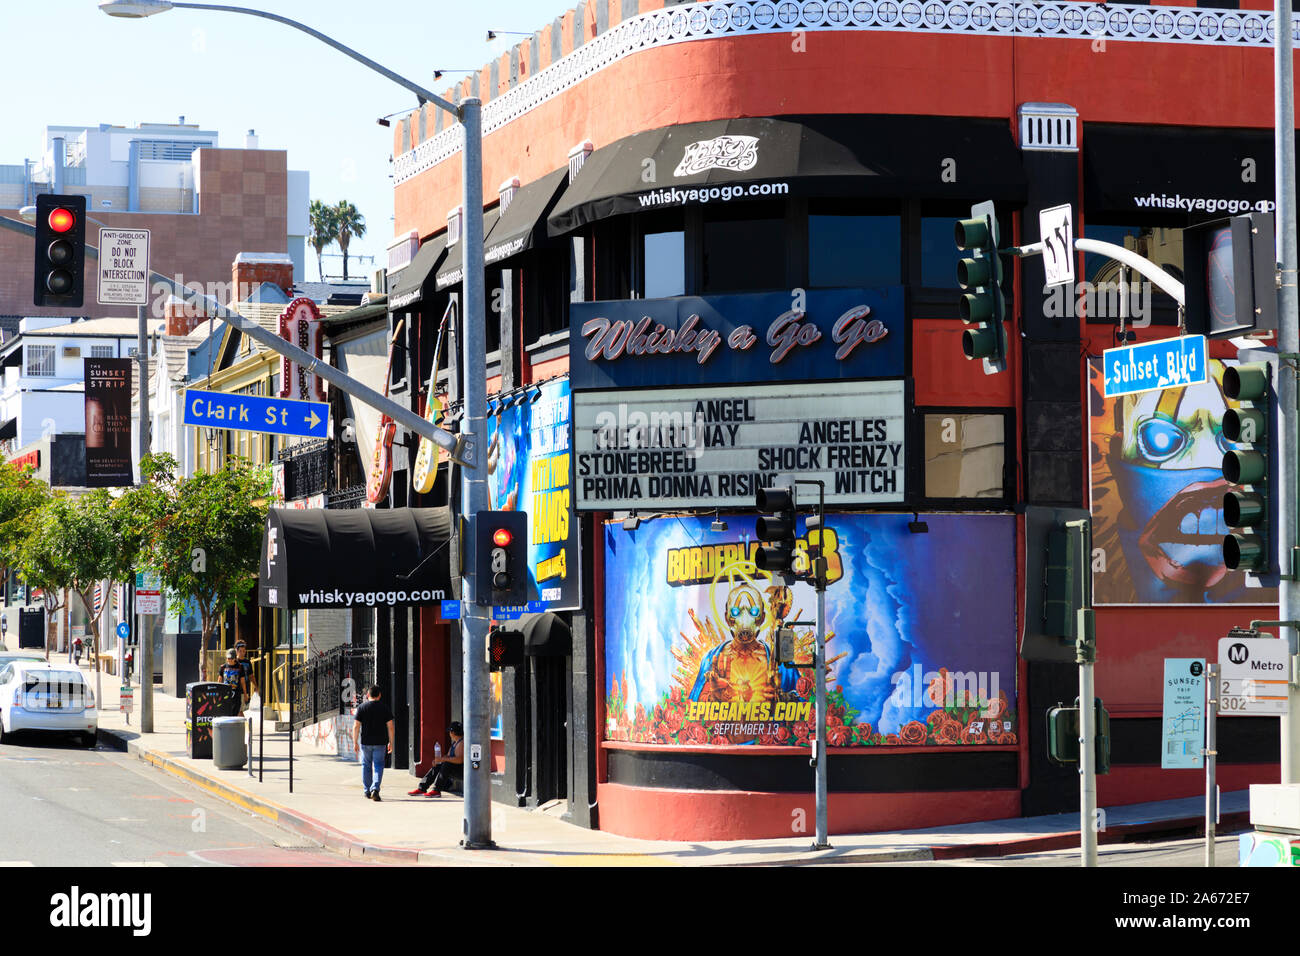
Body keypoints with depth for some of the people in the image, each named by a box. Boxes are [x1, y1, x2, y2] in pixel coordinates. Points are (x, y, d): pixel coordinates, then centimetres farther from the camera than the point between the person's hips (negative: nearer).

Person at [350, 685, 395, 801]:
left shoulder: (362, 707, -2)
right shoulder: (384, 708, 0)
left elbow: (356, 726, -5)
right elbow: (390, 726, -2)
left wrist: (355, 742, 1)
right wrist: (390, 742, 5)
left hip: (365, 742, 0)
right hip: (380, 742, 0)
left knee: (366, 765, 14)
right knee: (378, 766, 2)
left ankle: (367, 791, 20)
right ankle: (375, 789, -17)